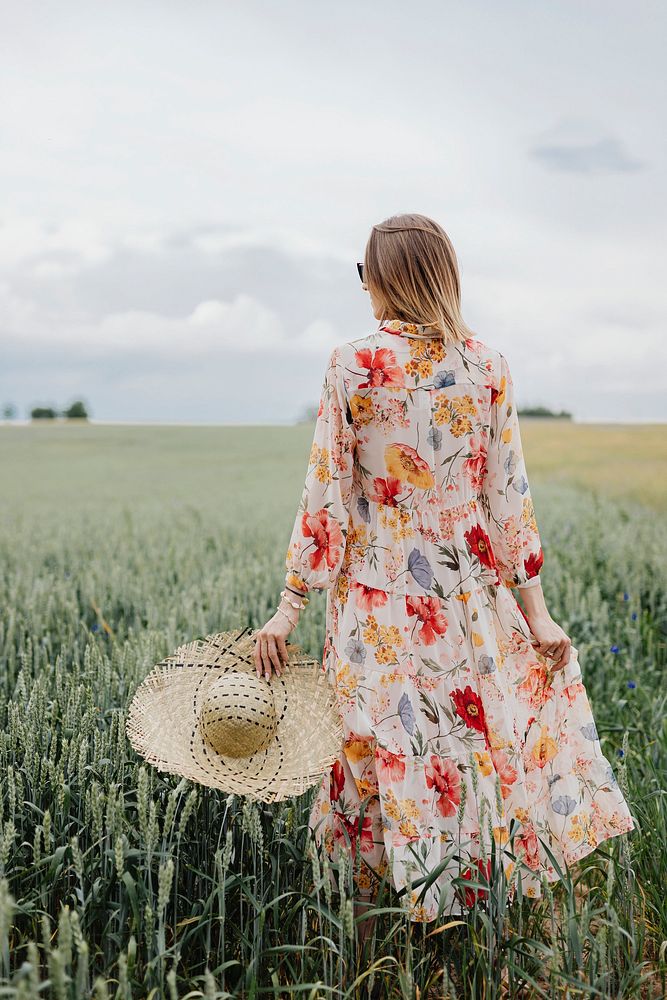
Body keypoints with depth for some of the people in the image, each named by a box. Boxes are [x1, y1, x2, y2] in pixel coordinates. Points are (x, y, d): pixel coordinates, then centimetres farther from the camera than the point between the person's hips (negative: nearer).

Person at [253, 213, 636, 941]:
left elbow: (324, 496, -10)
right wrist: (535, 608, 5)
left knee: (390, 756, 9)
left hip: (379, 596, -2)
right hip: (469, 592, 2)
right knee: (479, 741, 16)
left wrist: (289, 607, -4)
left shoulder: (352, 366, -9)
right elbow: (509, 496, 0)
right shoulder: (487, 367, -1)